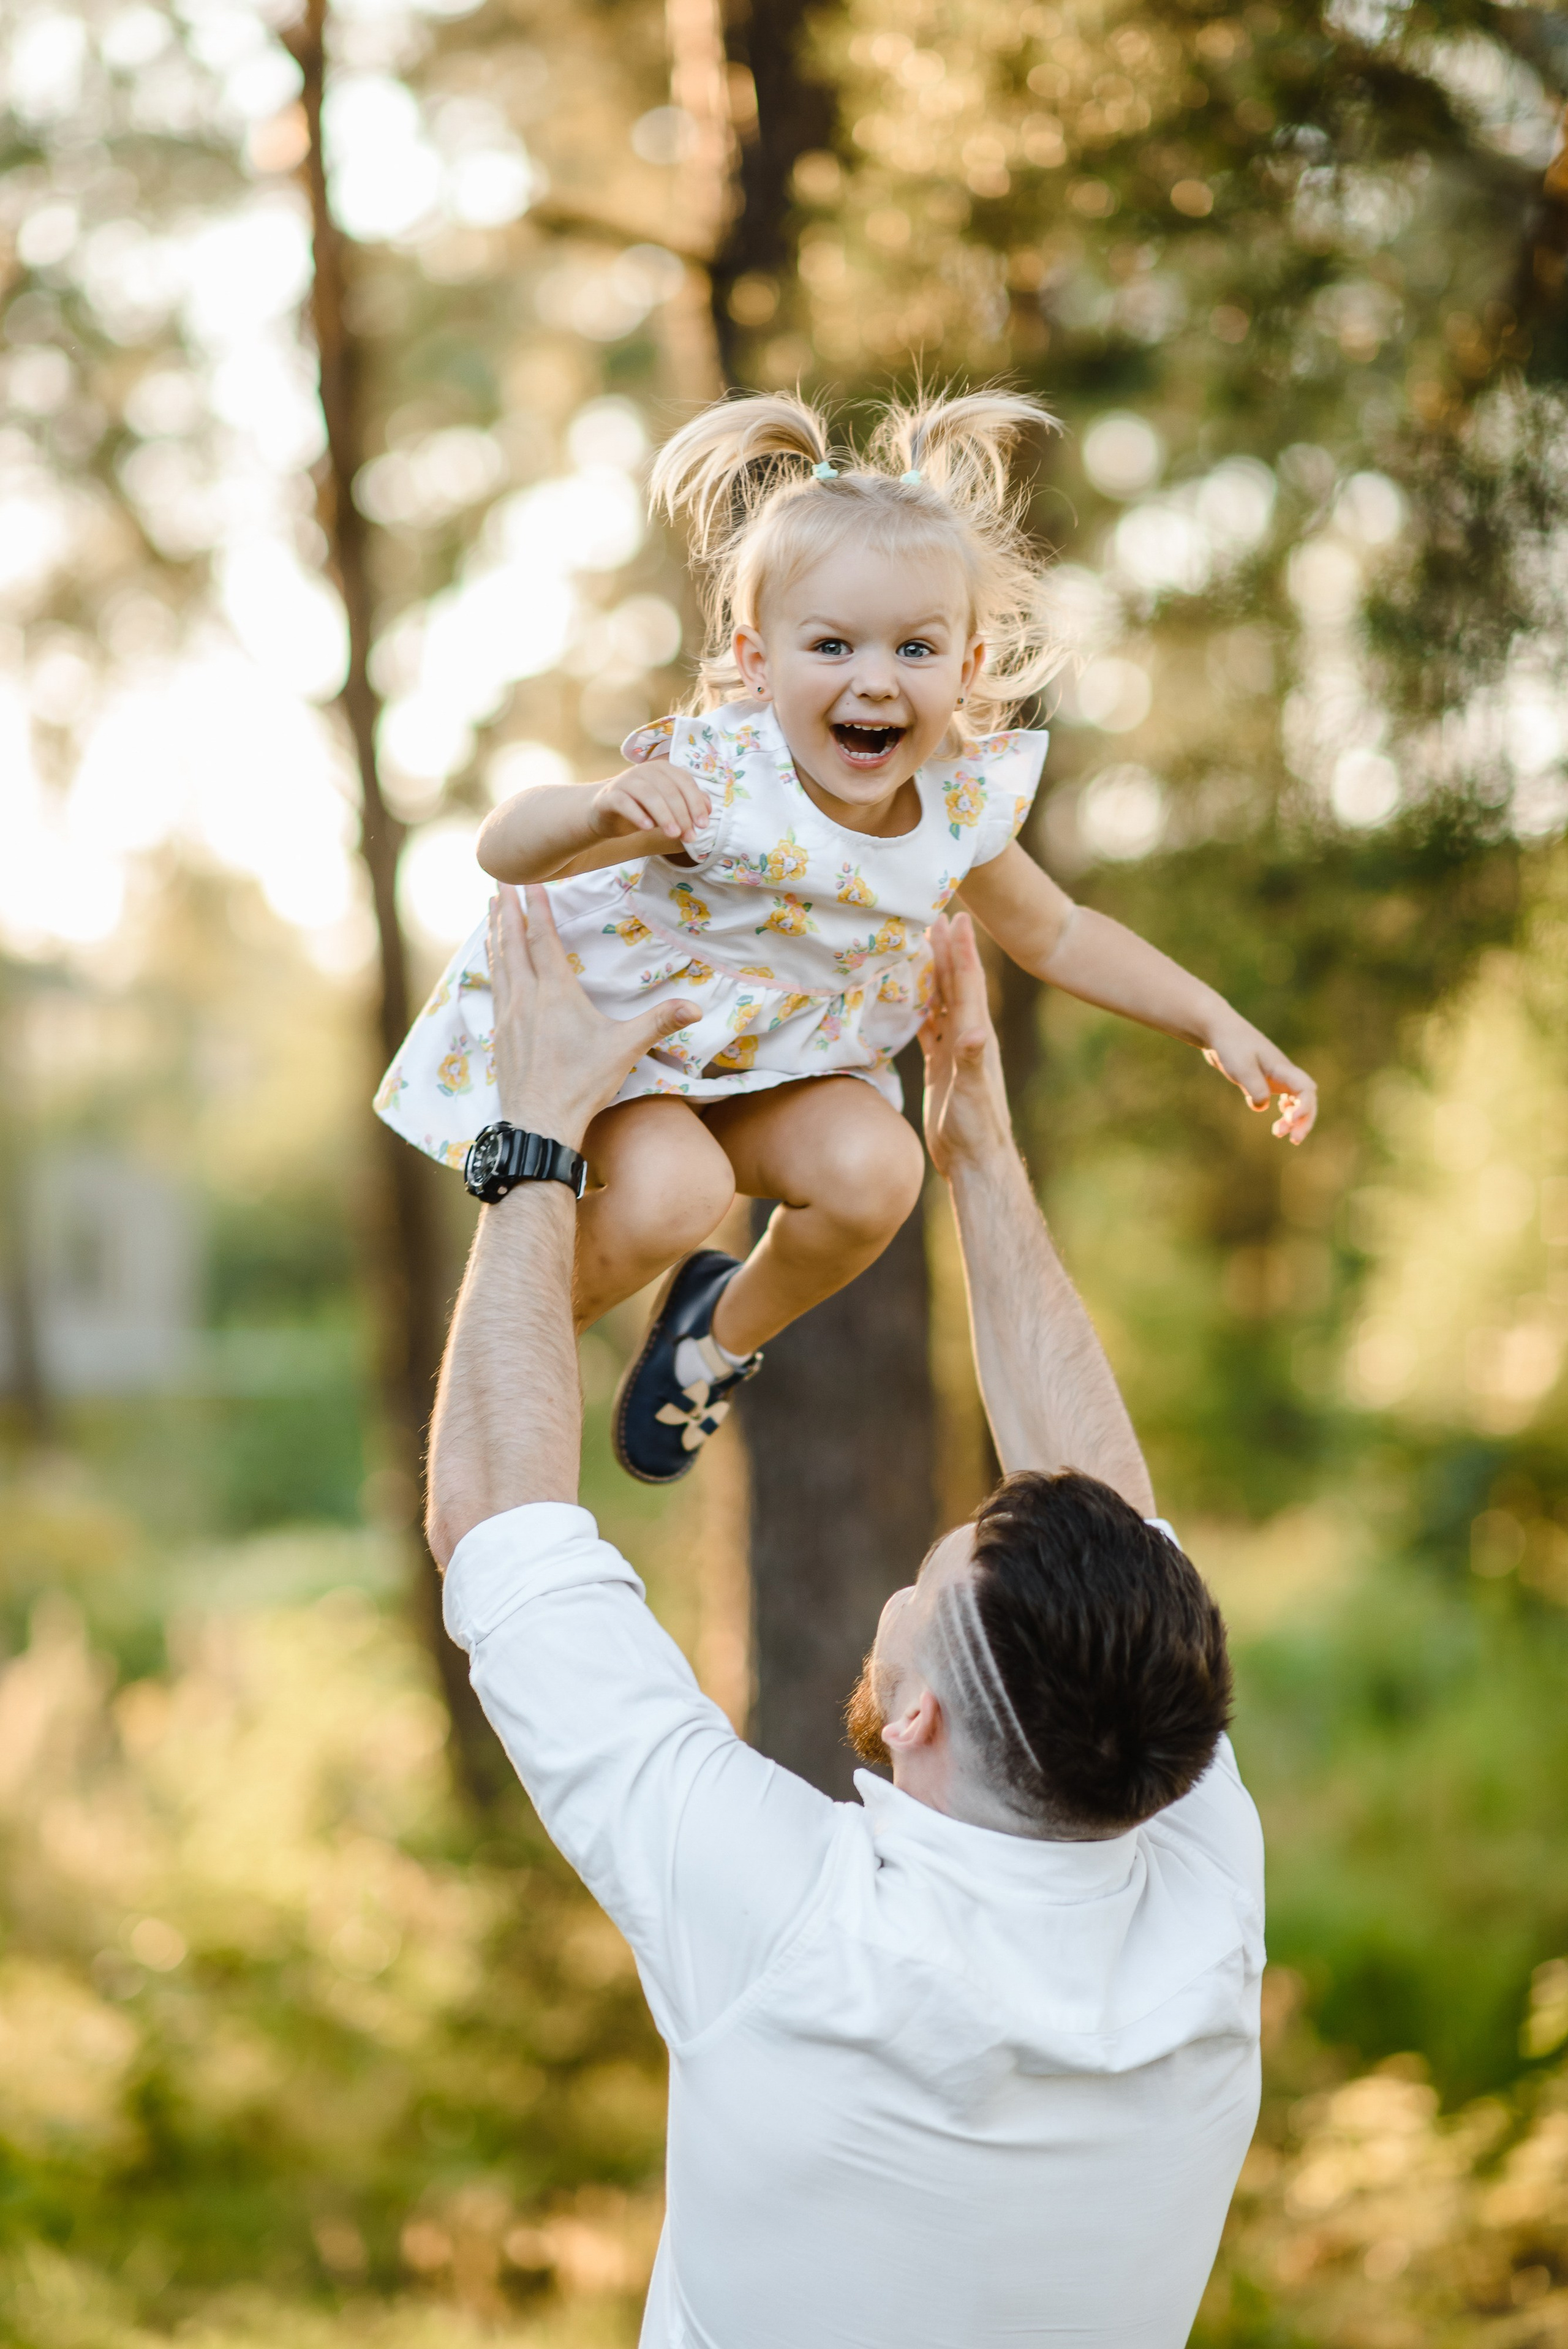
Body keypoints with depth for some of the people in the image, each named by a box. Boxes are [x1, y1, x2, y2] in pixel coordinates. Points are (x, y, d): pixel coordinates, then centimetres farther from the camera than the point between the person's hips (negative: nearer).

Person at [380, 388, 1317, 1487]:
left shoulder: (962, 804, -13)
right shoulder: (715, 778, -30)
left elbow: (1057, 936, 6)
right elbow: (505, 850, -32)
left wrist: (1219, 1026, 4)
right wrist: (604, 811, -54)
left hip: (775, 1064, 5)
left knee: (875, 1168, -20)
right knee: (674, 1193, -31)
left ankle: (725, 1332, 11)